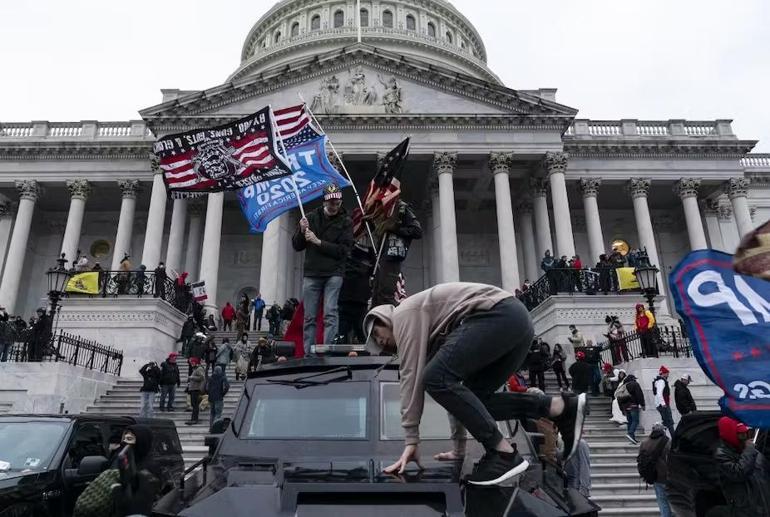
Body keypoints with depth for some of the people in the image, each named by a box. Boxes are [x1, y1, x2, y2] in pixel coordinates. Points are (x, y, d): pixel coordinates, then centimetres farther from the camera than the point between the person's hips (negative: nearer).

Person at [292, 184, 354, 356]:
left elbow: (344, 250, -9)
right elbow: (296, 246, 10)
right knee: (309, 317, 3)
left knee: (330, 313, -12)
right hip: (311, 274, 3)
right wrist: (302, 231, -9)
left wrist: (318, 242, -14)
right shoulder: (311, 217, 8)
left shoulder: (345, 221, 2)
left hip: (333, 274, -2)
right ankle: (308, 353, 9)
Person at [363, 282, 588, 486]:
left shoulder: (404, 314, 6)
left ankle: (504, 452, -11)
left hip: (500, 314, -10)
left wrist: (411, 441, -2)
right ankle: (562, 407, 6)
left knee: (436, 378, -12)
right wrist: (459, 447, 32)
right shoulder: (432, 335, 31)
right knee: (471, 397, 12)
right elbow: (455, 386, 31)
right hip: (518, 320, 10)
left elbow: (412, 376, -3)